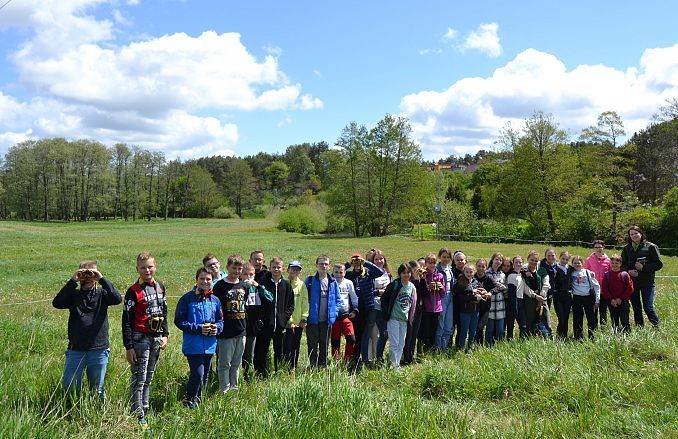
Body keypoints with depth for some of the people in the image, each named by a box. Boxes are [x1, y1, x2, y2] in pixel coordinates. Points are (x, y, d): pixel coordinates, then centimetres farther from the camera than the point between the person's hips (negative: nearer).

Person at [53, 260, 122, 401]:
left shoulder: (102, 294, 4)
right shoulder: (73, 295, 7)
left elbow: (117, 298, -16)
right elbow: (57, 303, -11)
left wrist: (102, 279, -15)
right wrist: (72, 281, -13)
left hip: (98, 350, -1)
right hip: (75, 350, 1)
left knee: (97, 389, 10)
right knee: (69, 387, 4)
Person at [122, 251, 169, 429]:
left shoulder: (160, 287, 10)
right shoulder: (133, 291, -9)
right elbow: (126, 321, -9)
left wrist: (165, 334, 14)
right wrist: (128, 347, -12)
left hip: (157, 338, 6)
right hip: (140, 339, -6)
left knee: (148, 378, 14)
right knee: (139, 379, -3)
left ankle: (145, 409, 24)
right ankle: (138, 416, 3)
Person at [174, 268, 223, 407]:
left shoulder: (215, 300, 7)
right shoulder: (187, 298, -7)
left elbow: (220, 320, 16)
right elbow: (179, 321, -7)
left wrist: (217, 328, -7)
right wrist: (198, 328, -15)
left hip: (210, 346, 5)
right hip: (193, 345, -5)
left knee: (205, 376, 14)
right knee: (198, 374, -12)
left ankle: (196, 399, 33)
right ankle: (189, 400, 10)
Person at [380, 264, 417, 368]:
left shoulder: (412, 287, 7)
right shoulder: (394, 285, -8)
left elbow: (413, 304, 14)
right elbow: (384, 299, -5)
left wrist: (410, 318, 8)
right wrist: (386, 314, -8)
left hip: (405, 320, 5)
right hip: (393, 318, -5)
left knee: (401, 344, 11)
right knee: (394, 343, -5)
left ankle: (397, 364, 21)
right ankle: (394, 365, 4)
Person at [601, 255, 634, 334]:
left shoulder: (625, 275, -1)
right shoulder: (606, 275, 3)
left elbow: (630, 288, -3)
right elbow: (604, 289, 1)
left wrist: (621, 298, -8)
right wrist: (611, 299, -9)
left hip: (623, 302, -2)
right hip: (612, 303, 2)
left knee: (625, 321, -2)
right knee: (614, 322, 8)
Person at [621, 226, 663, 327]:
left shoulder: (650, 247, -2)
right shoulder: (626, 248, 8)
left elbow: (659, 264, -2)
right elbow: (622, 264, 14)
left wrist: (644, 267, -13)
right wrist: (628, 271, -6)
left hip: (647, 282, -4)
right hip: (632, 282, 4)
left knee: (648, 307, -10)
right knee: (636, 308, 10)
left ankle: (657, 326, 7)